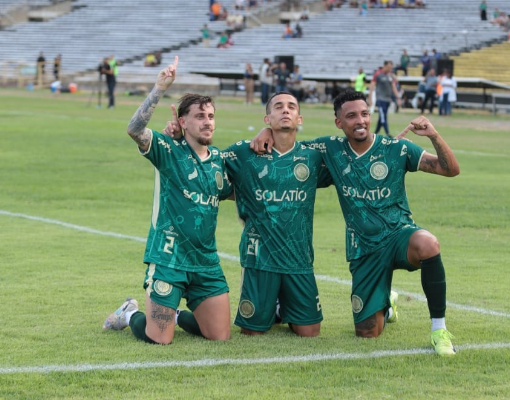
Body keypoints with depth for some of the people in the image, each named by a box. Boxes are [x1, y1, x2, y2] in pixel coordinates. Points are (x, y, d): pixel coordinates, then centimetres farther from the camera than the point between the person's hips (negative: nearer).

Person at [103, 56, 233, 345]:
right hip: (168, 259, -6)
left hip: (207, 263, 6)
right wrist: (160, 89, -32)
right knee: (159, 340, -7)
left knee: (221, 336, 3)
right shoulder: (169, 150, -7)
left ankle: (177, 315, 31)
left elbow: (229, 192, 28)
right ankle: (130, 314, 27)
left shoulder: (218, 158, 11)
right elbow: (135, 129, -25)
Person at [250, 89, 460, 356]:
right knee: (367, 332, 4)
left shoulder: (396, 149, -7)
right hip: (363, 250, 3)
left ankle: (439, 329, -25)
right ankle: (386, 304, 45)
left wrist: (434, 136, -27)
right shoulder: (331, 149, 0)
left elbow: (451, 169, -11)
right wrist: (267, 131, -6)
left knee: (427, 244, -42)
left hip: (398, 234, -3)